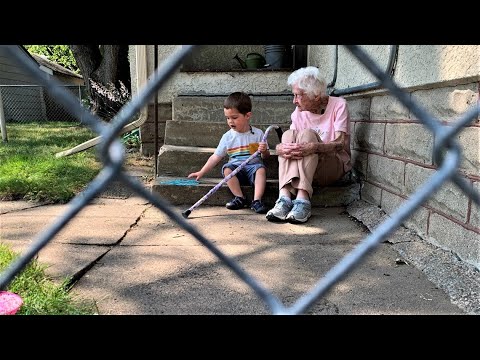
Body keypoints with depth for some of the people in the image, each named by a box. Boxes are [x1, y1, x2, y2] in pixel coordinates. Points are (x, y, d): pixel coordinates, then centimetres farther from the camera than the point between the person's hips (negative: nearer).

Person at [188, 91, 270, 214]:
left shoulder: (257, 133, 2)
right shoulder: (228, 136, 4)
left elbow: (266, 156, 8)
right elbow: (216, 157, 6)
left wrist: (264, 151, -17)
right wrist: (201, 172, 2)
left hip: (253, 165, -1)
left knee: (261, 169, -32)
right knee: (227, 168, -29)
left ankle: (257, 200, -35)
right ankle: (240, 198, -24)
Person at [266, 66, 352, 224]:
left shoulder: (338, 105, -6)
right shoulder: (299, 112, 8)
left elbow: (341, 144, -18)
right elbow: (284, 145, -3)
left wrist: (314, 147, -37)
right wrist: (279, 148, -28)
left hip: (335, 166, -4)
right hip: (303, 168, 4)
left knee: (307, 134, -28)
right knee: (288, 134, -21)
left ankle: (302, 199, -42)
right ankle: (285, 197, -38)